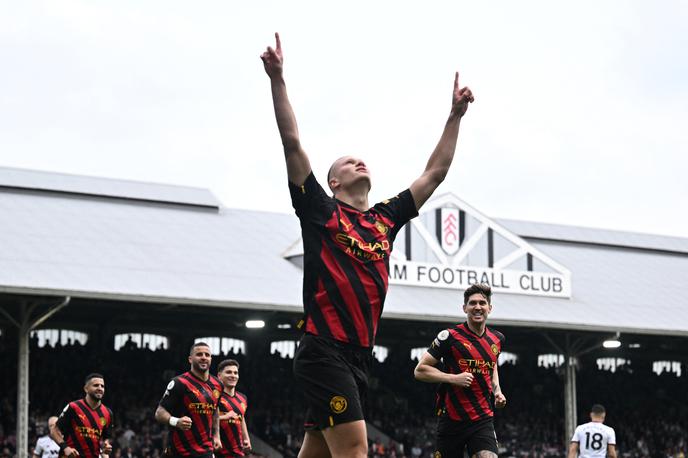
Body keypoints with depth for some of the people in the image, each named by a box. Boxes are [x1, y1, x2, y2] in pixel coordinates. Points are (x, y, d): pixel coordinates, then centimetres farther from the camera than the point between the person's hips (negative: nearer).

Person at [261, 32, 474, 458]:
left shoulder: (386, 218, 17)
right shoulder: (320, 211, 2)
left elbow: (434, 174, 22)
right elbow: (293, 143, -5)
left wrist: (456, 115, 22)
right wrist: (278, 80, -9)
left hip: (360, 355, 7)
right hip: (324, 352, -7)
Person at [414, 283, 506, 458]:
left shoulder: (497, 339, 9)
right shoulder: (449, 336, -7)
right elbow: (420, 370, -6)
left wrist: (497, 391, 12)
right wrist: (454, 378, -17)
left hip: (483, 419, 3)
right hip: (451, 420, -3)